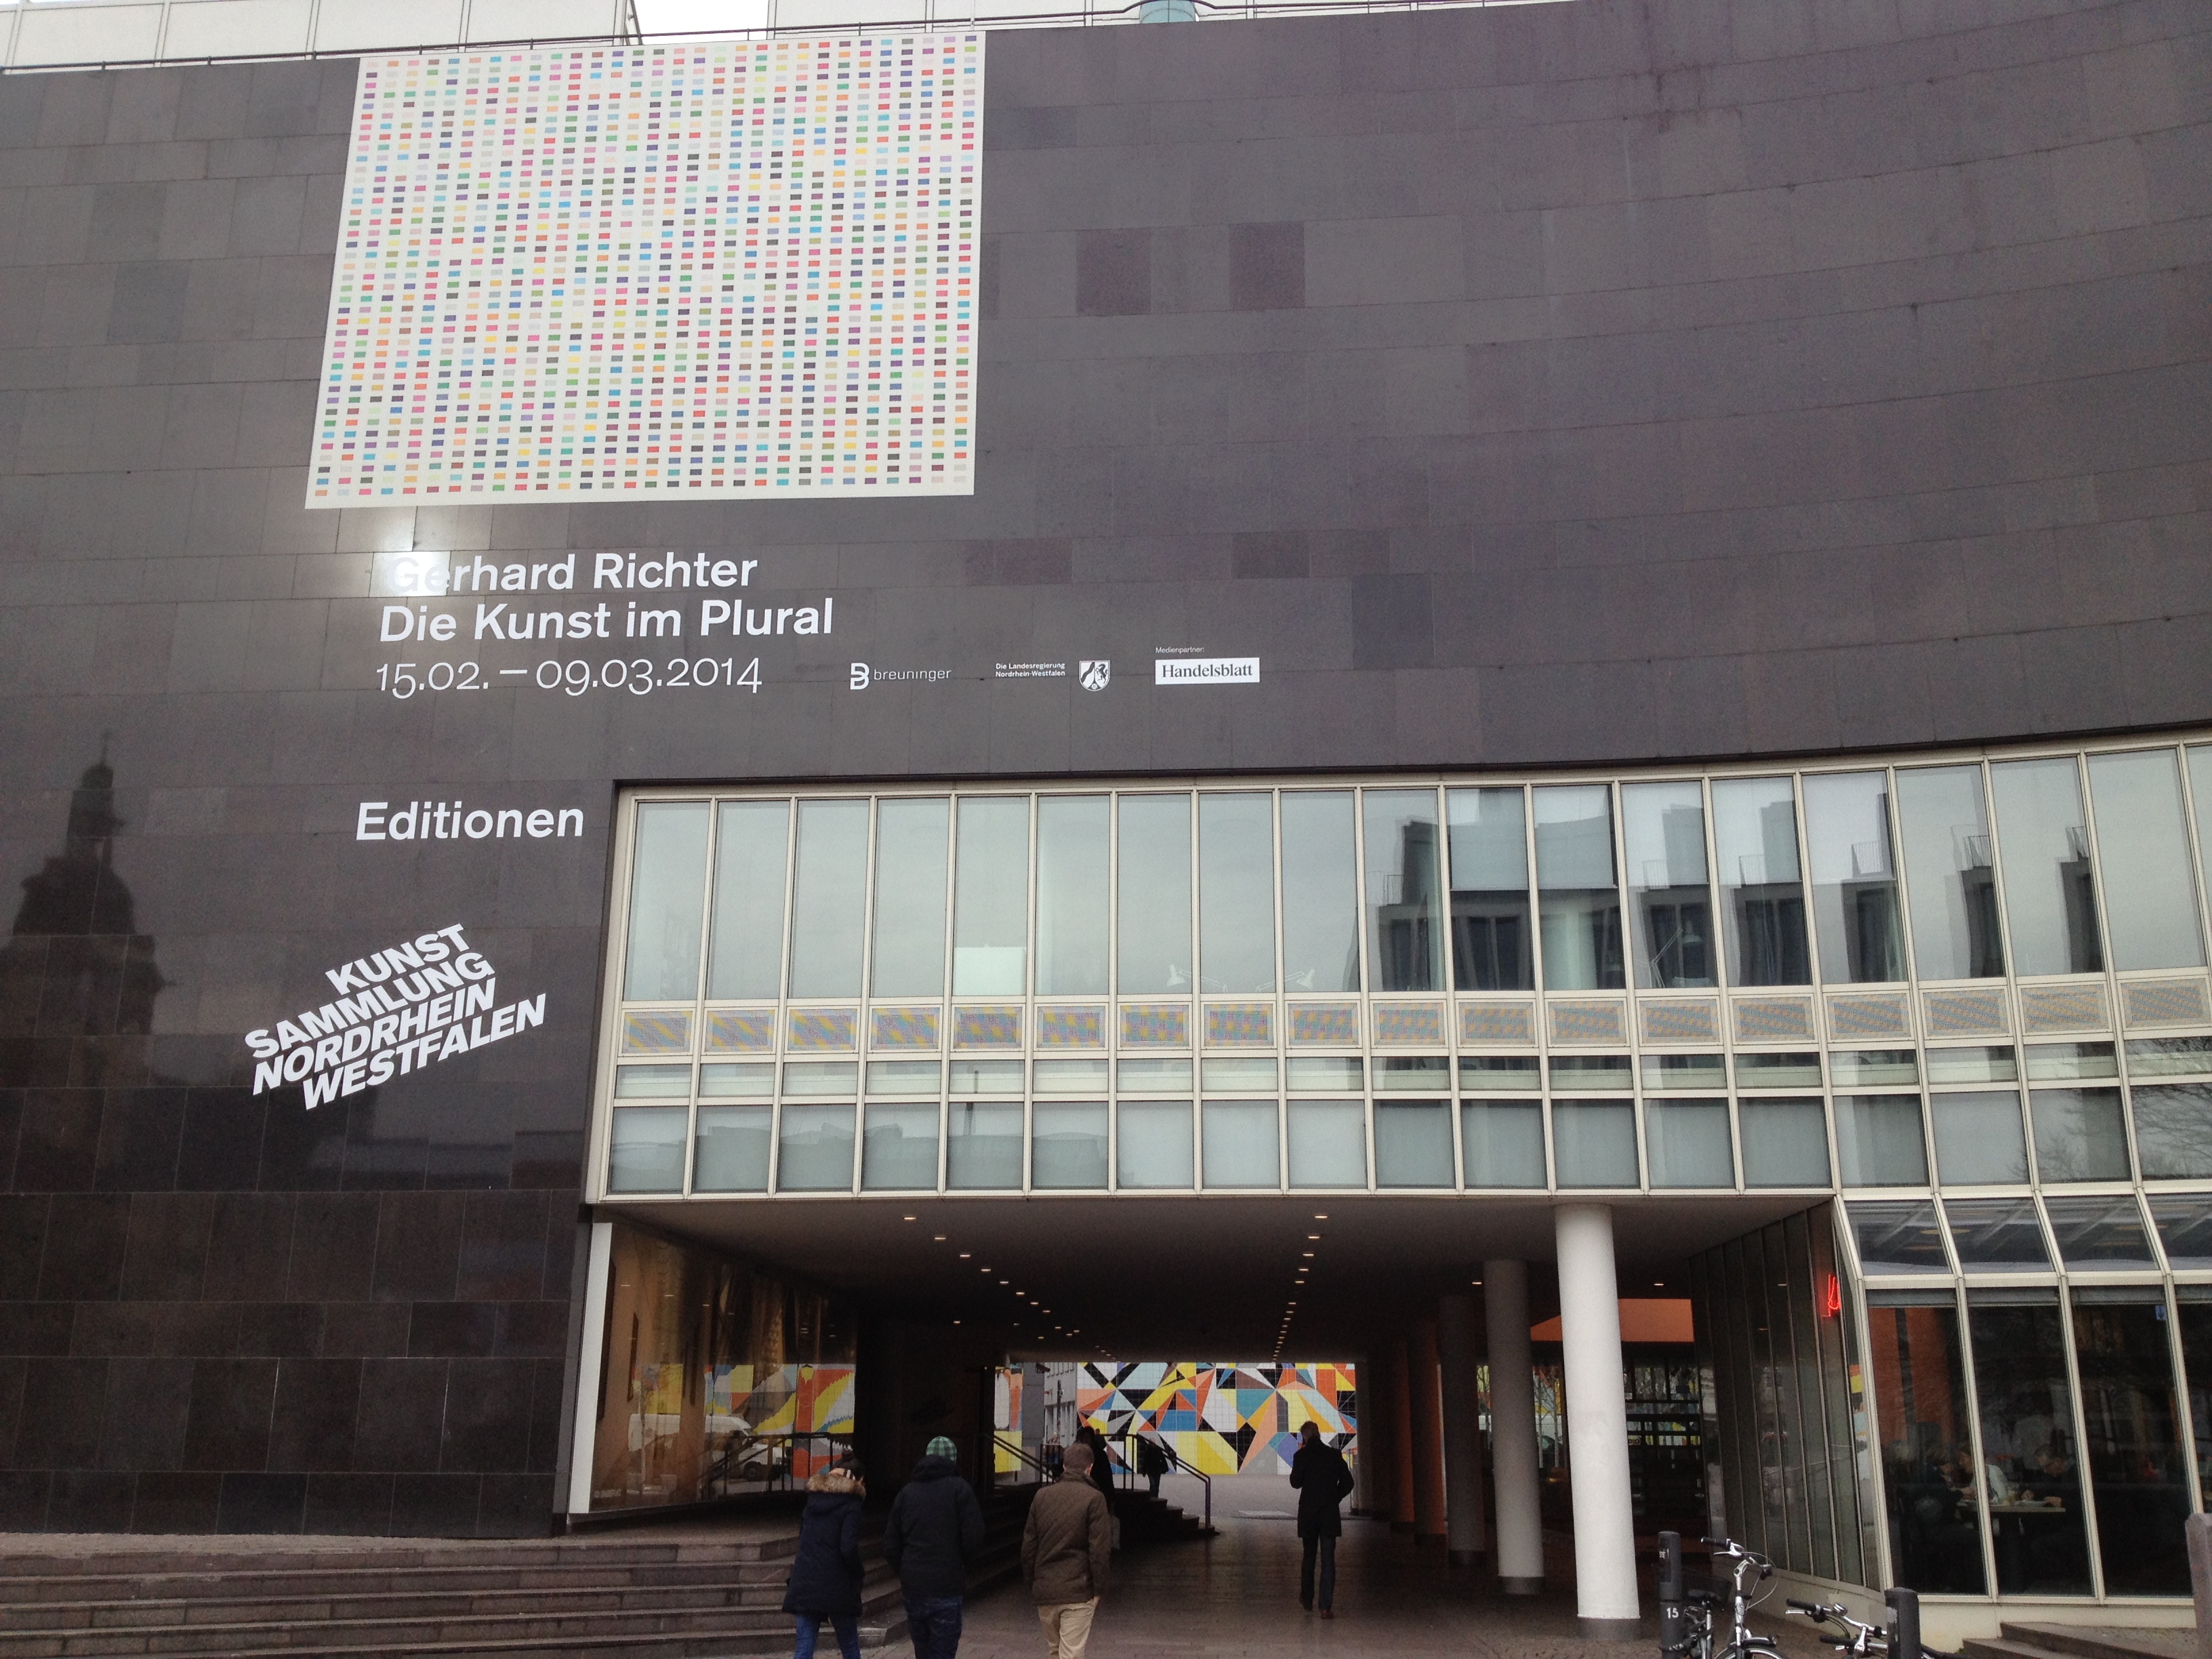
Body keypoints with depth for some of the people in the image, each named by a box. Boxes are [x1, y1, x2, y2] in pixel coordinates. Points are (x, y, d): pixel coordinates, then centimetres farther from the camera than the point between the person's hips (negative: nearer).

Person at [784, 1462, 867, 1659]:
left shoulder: (811, 1504, 14)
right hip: (837, 1586, -5)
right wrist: (858, 1575, -1)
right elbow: (849, 1548, -15)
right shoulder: (850, 1507, -6)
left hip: (805, 1584, 5)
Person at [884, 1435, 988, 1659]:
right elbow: (974, 1540, -11)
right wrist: (961, 1563, 8)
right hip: (947, 1590, -5)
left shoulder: (907, 1491, 8)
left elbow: (890, 1546, 8)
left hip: (912, 1590, 5)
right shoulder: (960, 1489, -5)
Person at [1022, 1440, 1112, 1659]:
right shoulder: (1094, 1498, -9)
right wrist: (1098, 1589, -3)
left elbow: (1028, 1544, 10)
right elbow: (1100, 1549, -11)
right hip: (1078, 1592, -5)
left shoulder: (1042, 1495, 6)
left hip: (1044, 1590, 5)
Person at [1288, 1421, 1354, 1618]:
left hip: (1308, 1513, 0)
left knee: (1309, 1556, 17)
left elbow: (1296, 1482, -2)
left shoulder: (1301, 1456, -8)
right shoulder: (1335, 1454, -1)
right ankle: (1326, 1606, -7)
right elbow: (1347, 1482, 2)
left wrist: (1298, 1457, 3)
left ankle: (1307, 1600, 28)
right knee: (1328, 1559, 0)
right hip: (1330, 1513, 0)